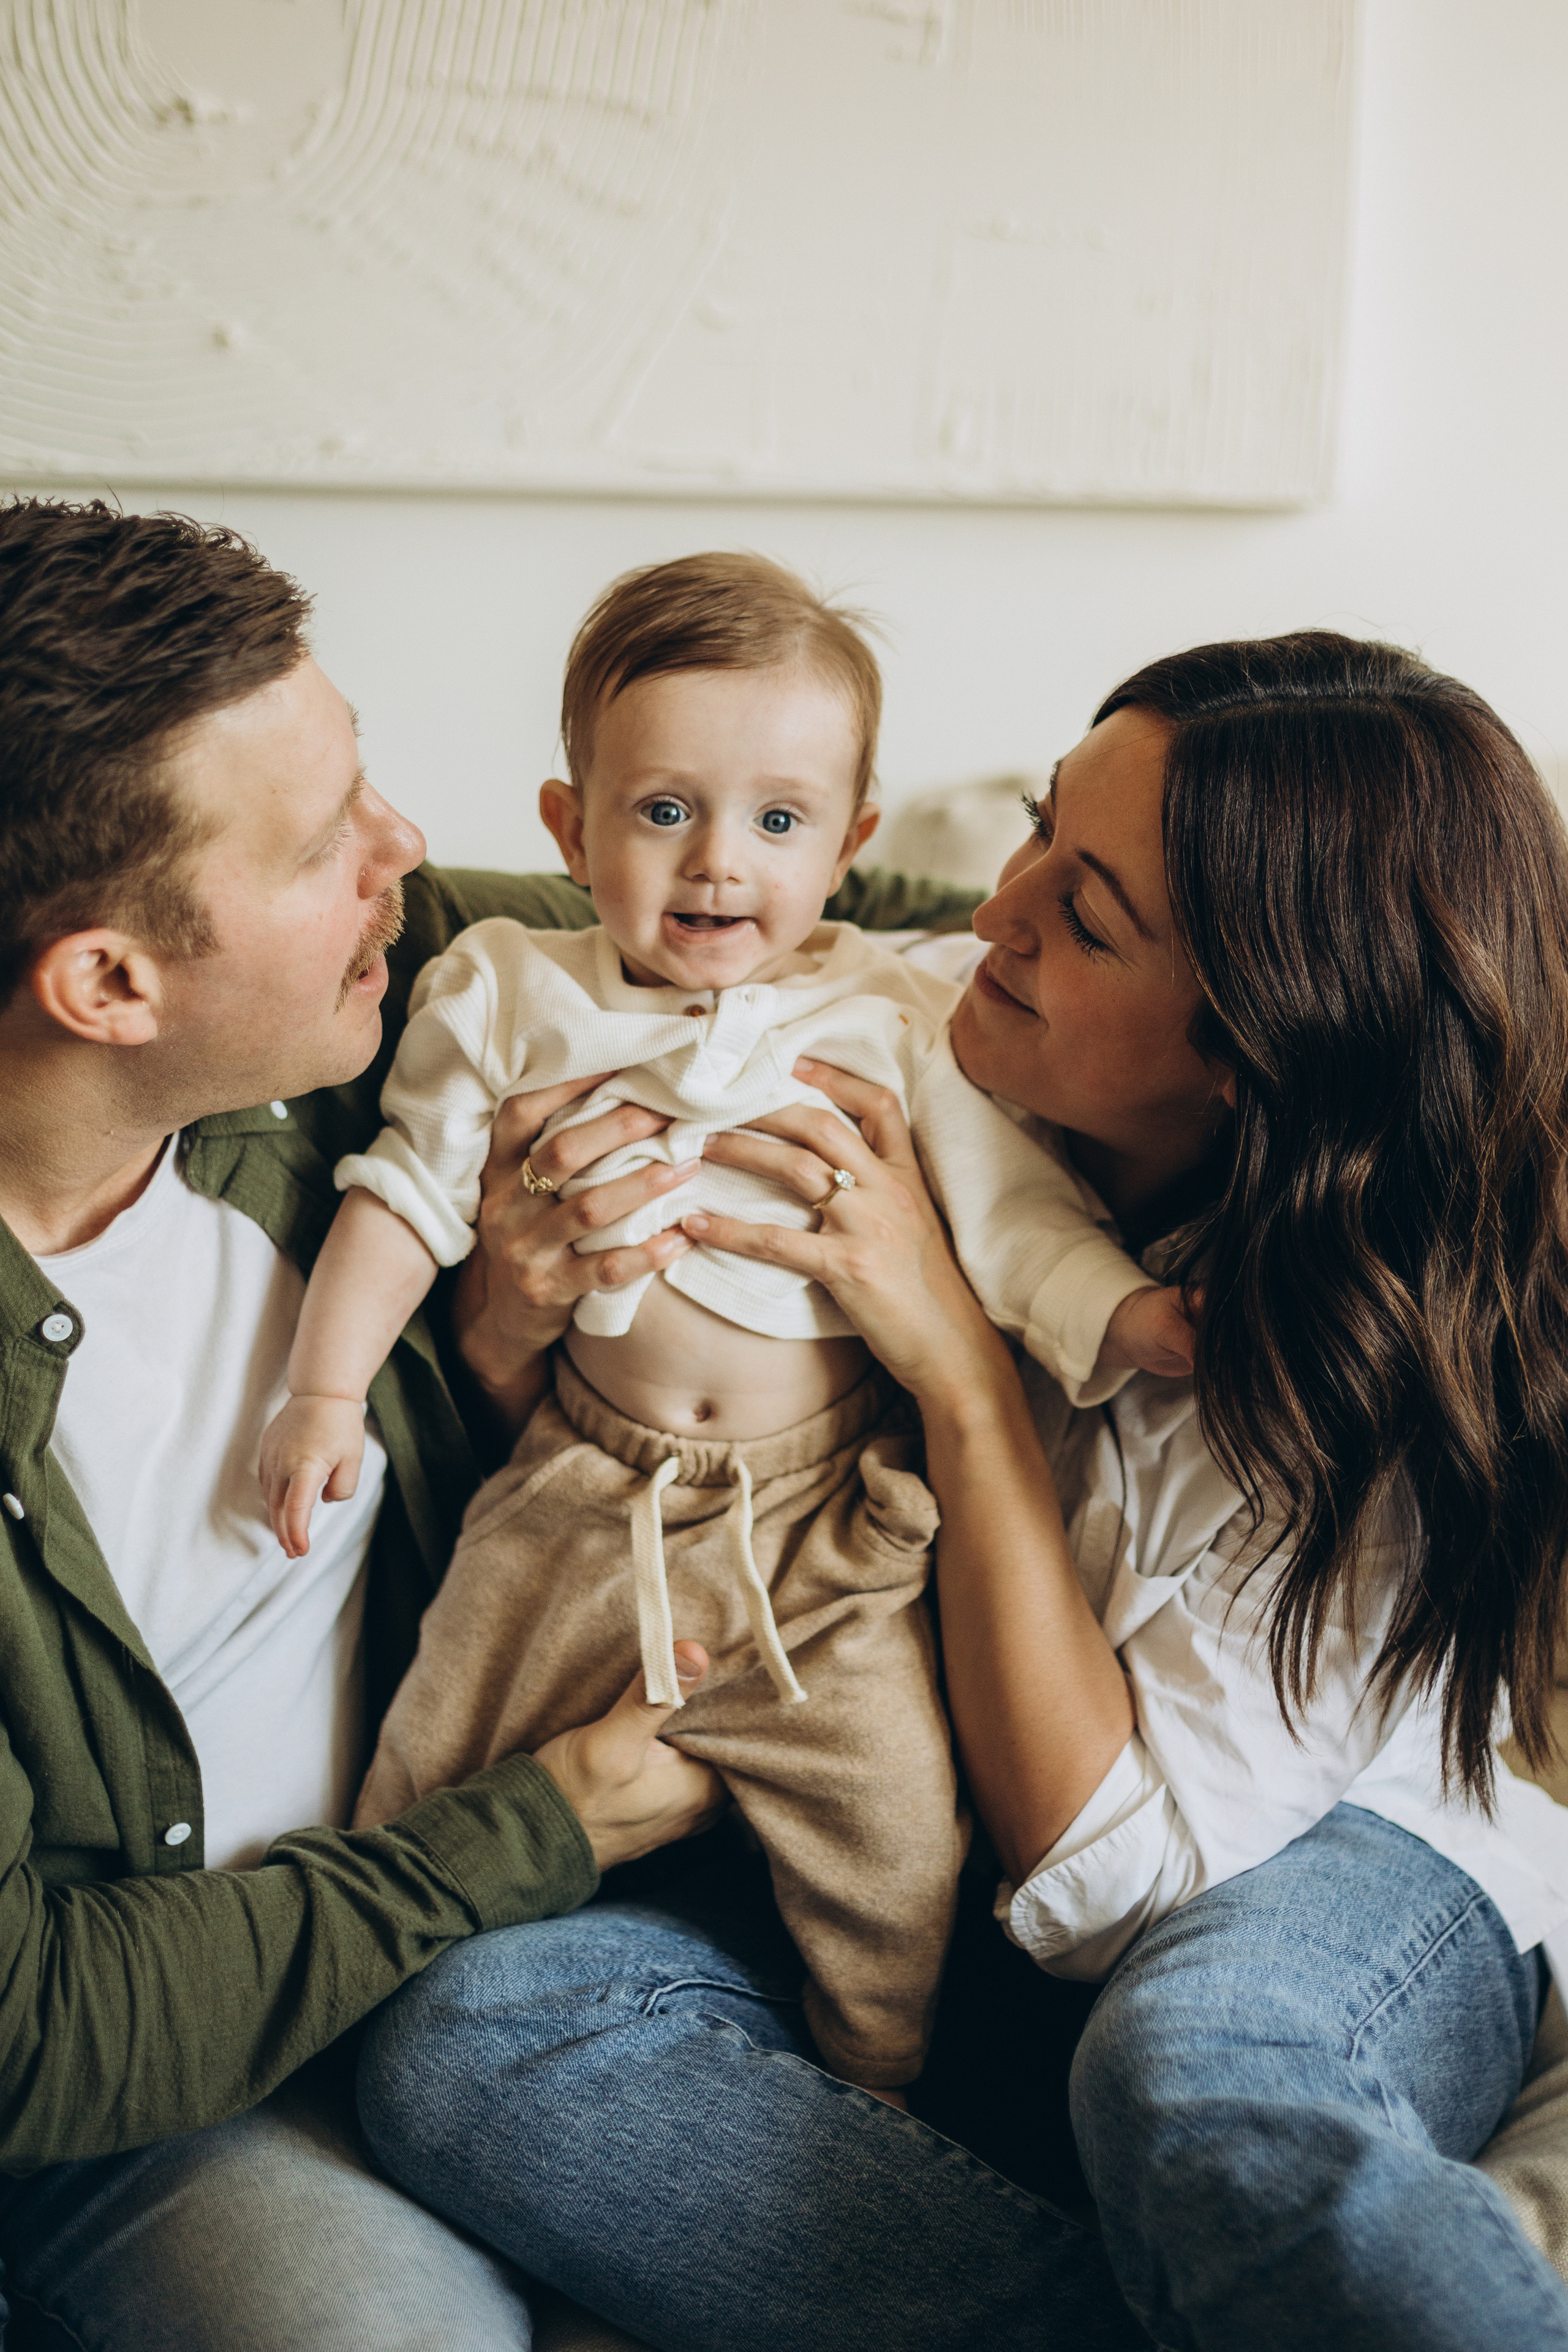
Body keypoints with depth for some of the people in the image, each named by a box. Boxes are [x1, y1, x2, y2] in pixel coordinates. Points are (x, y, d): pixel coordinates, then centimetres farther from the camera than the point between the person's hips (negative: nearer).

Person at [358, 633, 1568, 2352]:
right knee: (458, 2045, -24)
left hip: (1327, 1853, -4)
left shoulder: (1400, 1356, -20)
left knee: (1198, 2074, -41)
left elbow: (1109, 1881, -23)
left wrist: (961, 1371, -26)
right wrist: (527, 1319, -20)